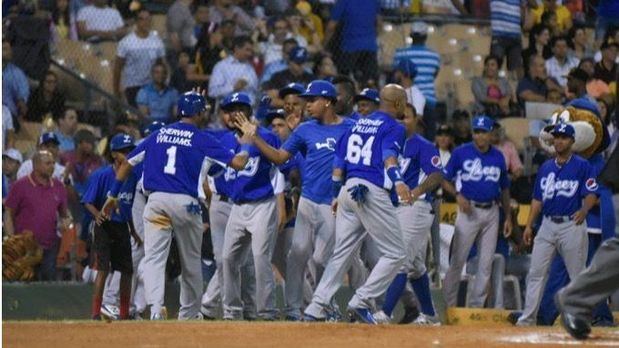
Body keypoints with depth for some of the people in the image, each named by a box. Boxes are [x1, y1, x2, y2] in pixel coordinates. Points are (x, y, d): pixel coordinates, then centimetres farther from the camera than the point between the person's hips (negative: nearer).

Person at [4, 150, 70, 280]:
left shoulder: (58, 187, 10)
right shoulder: (20, 186, -2)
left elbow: (63, 211, 21)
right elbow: (9, 215, 0)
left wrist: (66, 219, -4)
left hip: (50, 246, 4)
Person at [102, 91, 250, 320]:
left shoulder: (158, 135, 13)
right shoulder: (201, 140, 2)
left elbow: (127, 163, 15)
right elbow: (237, 163, -4)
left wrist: (113, 195, 24)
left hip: (156, 201, 2)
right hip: (185, 203, -2)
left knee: (154, 258, -4)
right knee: (191, 261, 14)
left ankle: (155, 308, -25)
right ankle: (189, 314, 23)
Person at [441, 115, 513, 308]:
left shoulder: (498, 157, 9)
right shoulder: (461, 153, -2)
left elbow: (504, 189, 16)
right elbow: (445, 180, 2)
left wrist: (508, 217, 13)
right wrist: (458, 195, -16)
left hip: (491, 211, 4)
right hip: (469, 209, -4)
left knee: (486, 263, 5)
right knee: (458, 259, -6)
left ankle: (477, 305, 12)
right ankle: (449, 303, 0)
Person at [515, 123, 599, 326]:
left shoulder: (581, 166, -1)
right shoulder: (546, 168, 14)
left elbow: (592, 194, -7)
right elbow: (538, 199, 16)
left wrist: (584, 210, -27)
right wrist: (529, 225, 10)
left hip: (572, 225, -5)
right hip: (547, 224, 5)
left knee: (578, 275, 0)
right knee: (536, 273, 0)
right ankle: (528, 317, 2)